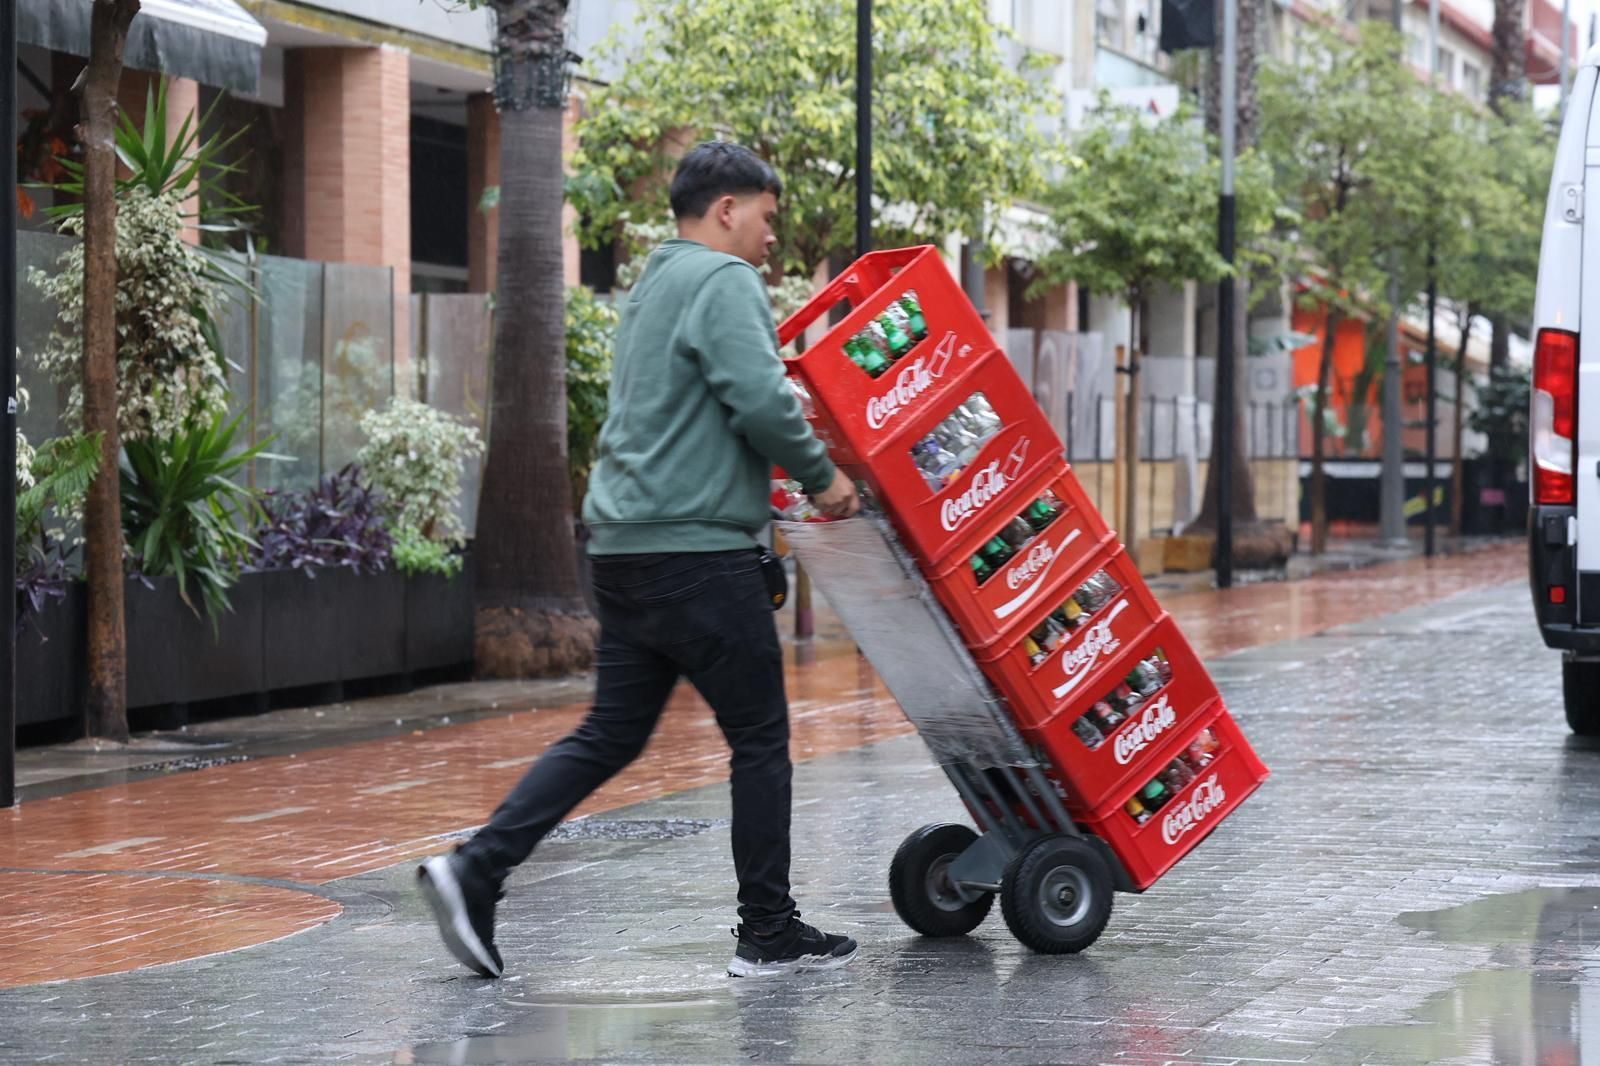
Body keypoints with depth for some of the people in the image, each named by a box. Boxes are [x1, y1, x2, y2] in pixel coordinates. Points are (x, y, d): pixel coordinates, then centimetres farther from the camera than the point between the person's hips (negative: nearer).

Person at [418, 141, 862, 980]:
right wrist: (821, 476, -4)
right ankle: (769, 935, 7)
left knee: (610, 735, 9)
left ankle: (474, 871, -2)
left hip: (625, 550, 9)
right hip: (697, 552, -9)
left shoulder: (653, 285, 22)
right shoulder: (724, 281, -8)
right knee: (760, 738, 1)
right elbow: (761, 402, -19)